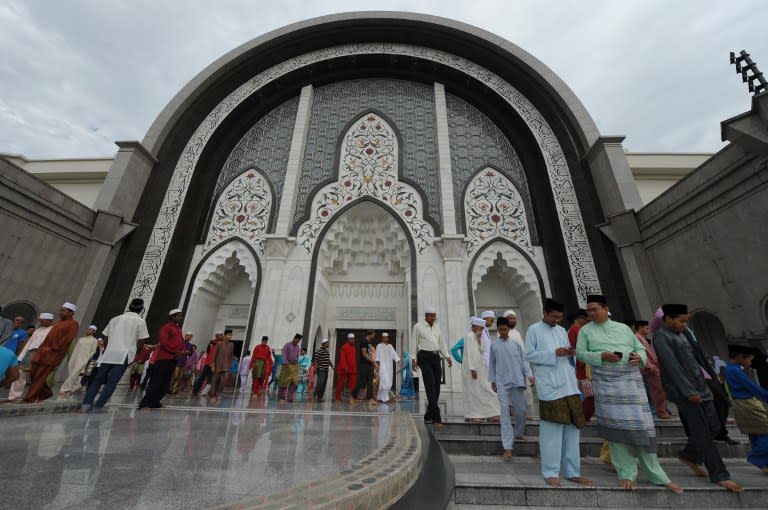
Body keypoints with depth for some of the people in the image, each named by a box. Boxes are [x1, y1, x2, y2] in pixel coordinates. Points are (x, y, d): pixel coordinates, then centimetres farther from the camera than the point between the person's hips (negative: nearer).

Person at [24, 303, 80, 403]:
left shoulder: (73, 324, -9)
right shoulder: (59, 322, 19)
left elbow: (67, 339, -16)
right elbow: (49, 337, 23)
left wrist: (53, 349, -16)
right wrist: (41, 348, 12)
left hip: (53, 354, -9)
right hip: (43, 351, 9)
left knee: (40, 376, -4)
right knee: (33, 374, 11)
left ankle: (30, 398, 6)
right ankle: (46, 392, 25)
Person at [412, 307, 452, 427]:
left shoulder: (437, 327, 16)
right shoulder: (418, 326, -1)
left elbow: (441, 343, 20)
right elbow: (414, 343, -2)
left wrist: (447, 356, 9)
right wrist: (414, 359, -9)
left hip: (436, 357, 6)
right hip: (424, 357, -6)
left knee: (436, 388, 7)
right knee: (430, 387, -11)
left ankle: (428, 416, 21)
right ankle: (436, 418, -8)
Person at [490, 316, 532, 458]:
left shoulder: (516, 344, 2)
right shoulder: (494, 345, 3)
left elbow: (524, 360, 4)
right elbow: (492, 363, 8)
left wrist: (529, 374, -9)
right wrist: (492, 380, 9)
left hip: (517, 381, 1)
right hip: (502, 383, -1)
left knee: (522, 410, 9)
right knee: (505, 412, -2)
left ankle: (518, 433, 38)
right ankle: (508, 446, 2)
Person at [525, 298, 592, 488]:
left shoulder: (562, 331, 17)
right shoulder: (534, 330, -2)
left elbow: (567, 356, 20)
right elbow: (529, 355, -7)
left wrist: (570, 353, -3)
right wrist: (554, 353, -15)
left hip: (569, 387, 6)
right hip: (550, 388, -6)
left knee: (572, 429, 10)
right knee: (551, 431, -1)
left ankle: (573, 472, 22)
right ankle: (550, 472, 10)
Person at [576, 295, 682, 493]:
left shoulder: (623, 327, 13)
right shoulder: (585, 330, 5)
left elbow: (641, 348, 15)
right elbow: (580, 353, -2)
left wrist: (639, 357, -7)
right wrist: (601, 356, -17)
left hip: (631, 380, 2)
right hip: (605, 383, -2)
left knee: (641, 424, 3)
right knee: (616, 427, -2)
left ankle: (657, 476, 19)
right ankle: (626, 473, 11)